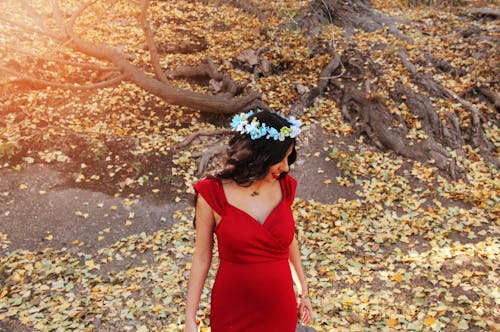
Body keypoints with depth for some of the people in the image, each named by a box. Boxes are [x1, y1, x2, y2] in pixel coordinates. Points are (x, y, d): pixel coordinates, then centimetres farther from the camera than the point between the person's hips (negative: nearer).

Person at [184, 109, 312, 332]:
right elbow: (202, 257, -9)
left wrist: (303, 292, 16)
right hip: (232, 311, -3)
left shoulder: (284, 187, -6)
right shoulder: (213, 195, -16)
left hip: (280, 311, 3)